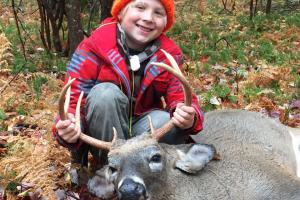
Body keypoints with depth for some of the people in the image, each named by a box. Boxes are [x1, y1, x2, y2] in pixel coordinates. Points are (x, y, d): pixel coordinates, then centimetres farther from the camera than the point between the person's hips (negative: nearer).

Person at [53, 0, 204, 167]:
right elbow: (75, 99, -19)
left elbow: (179, 97, -11)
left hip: (141, 128, 2)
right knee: (105, 93, -30)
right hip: (102, 137, -1)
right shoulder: (94, 47, -17)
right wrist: (68, 129, -42)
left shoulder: (170, 54, -6)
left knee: (170, 123, -28)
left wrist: (188, 117, -36)